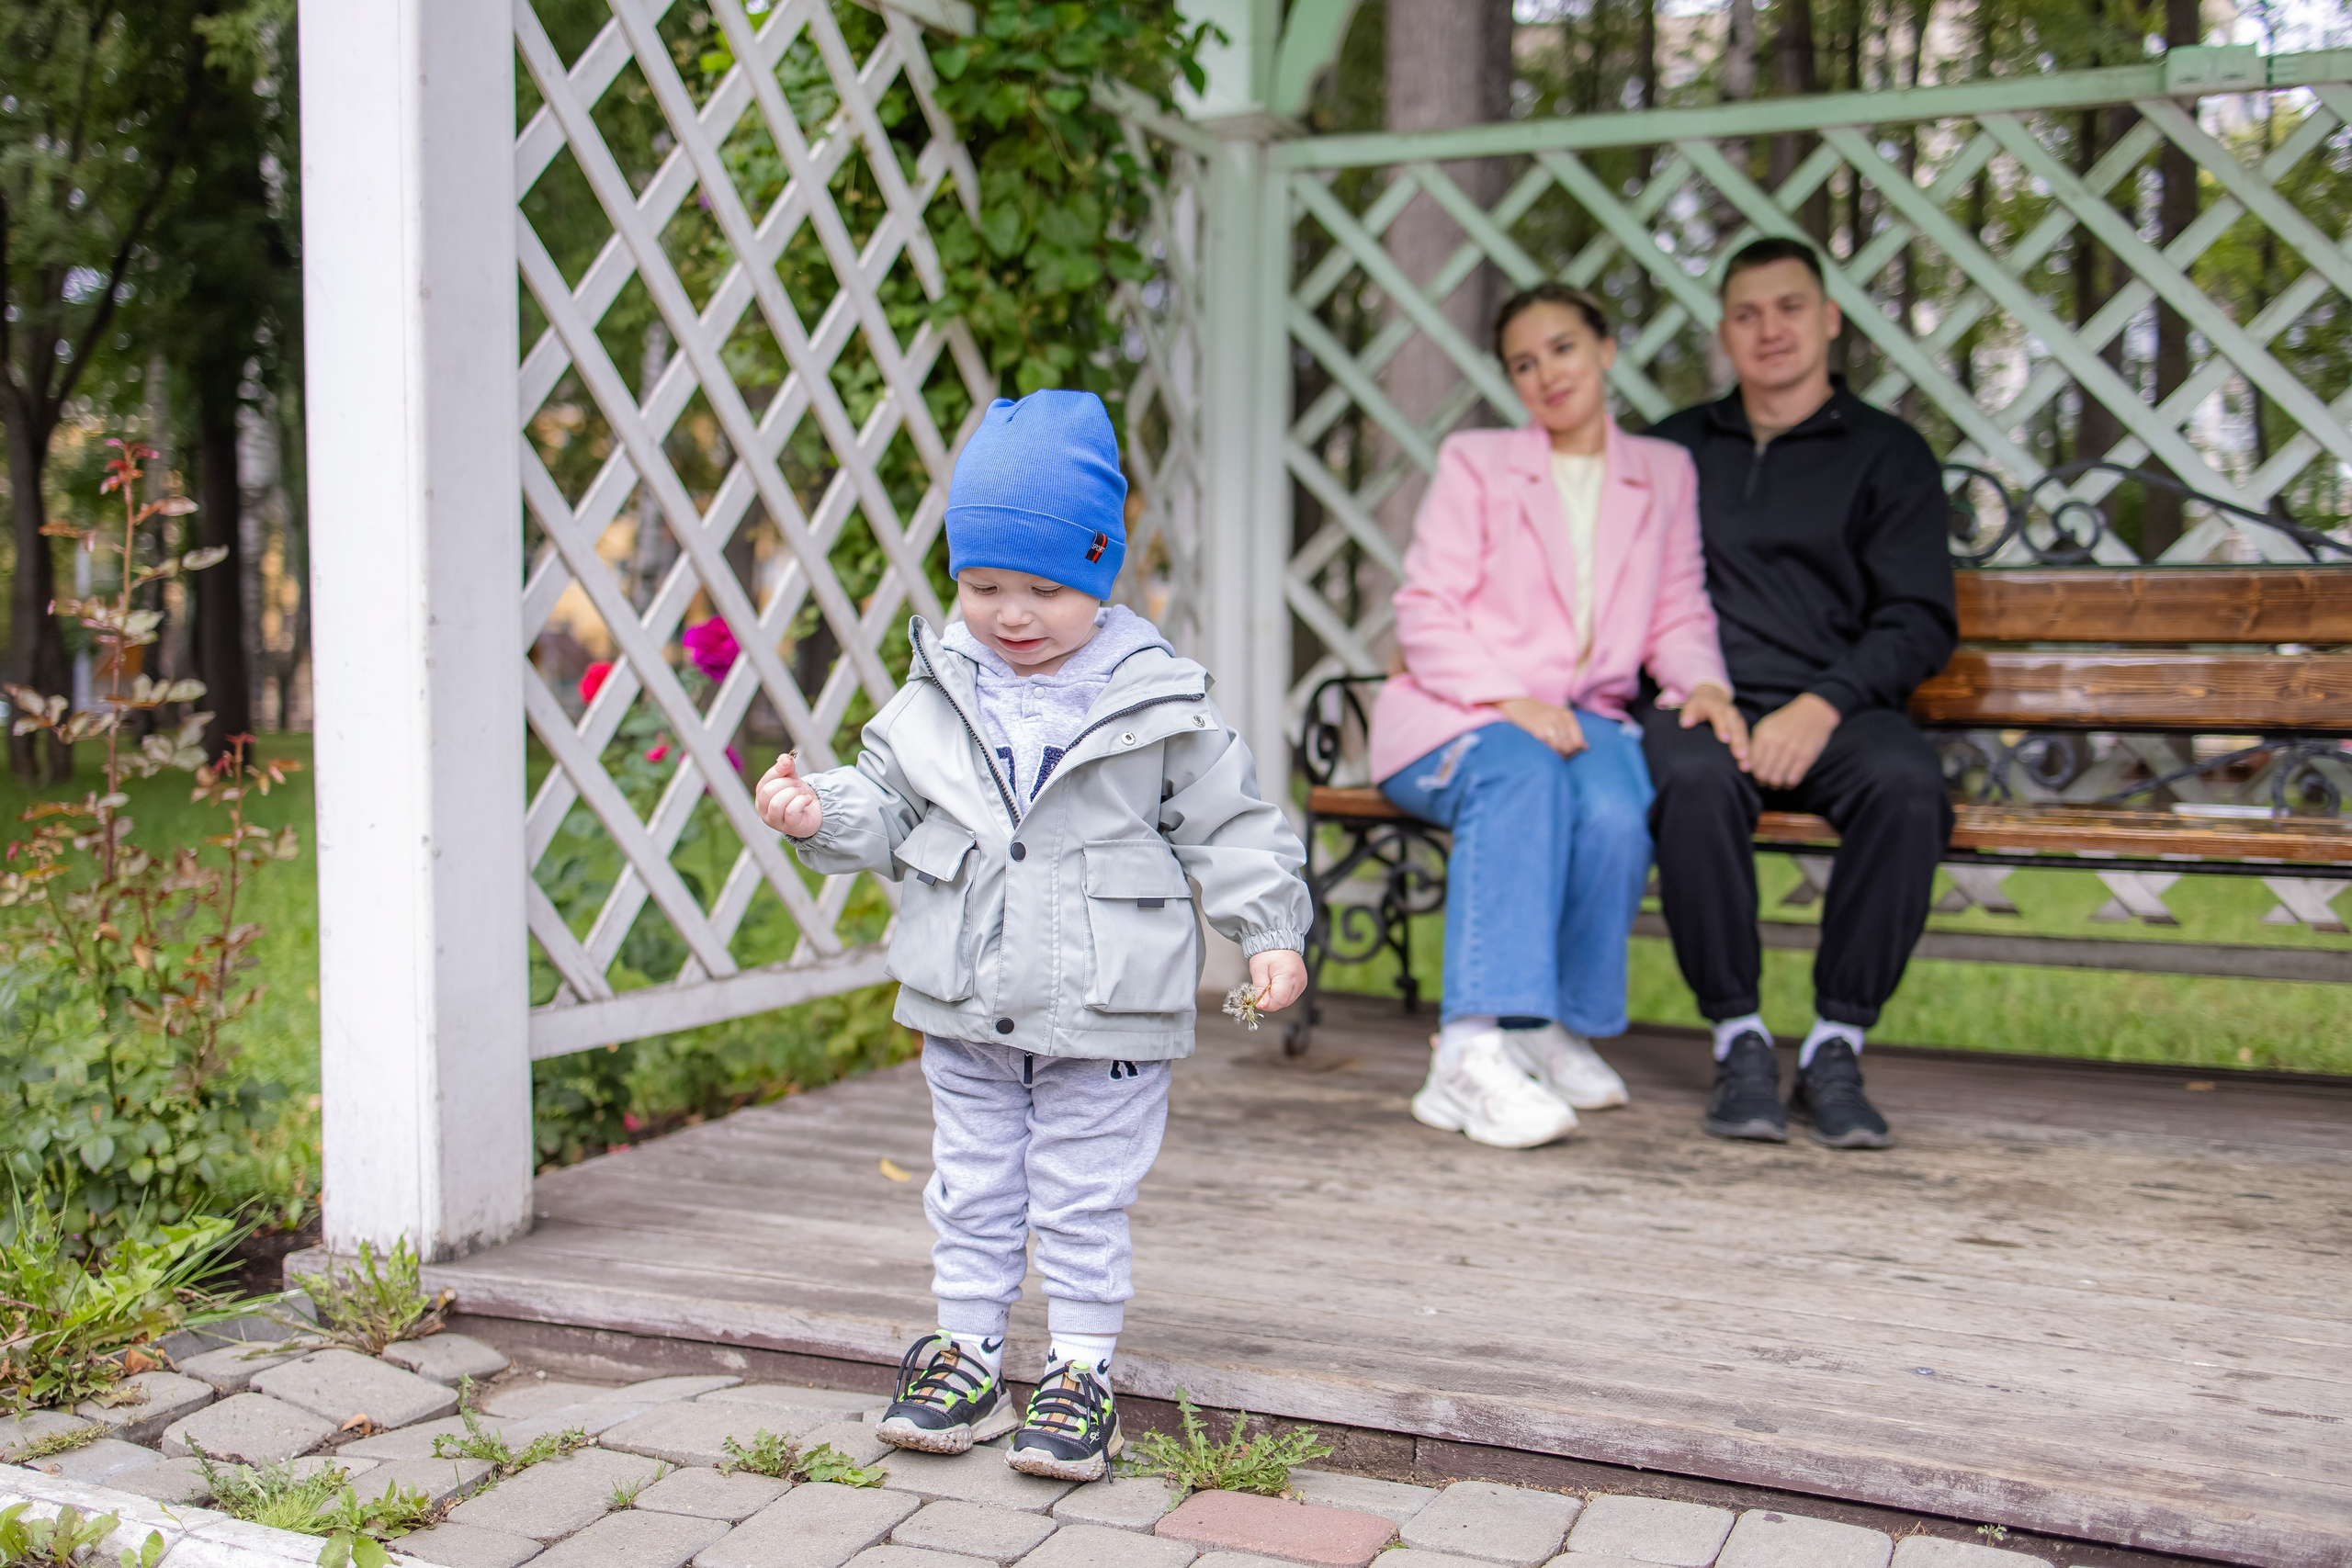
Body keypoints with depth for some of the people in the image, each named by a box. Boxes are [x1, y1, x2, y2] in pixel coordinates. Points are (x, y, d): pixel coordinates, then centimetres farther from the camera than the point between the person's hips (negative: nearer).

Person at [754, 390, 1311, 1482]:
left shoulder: (1159, 701, -7)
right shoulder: (939, 693, 1)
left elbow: (1229, 827, -1)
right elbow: (883, 808, 6)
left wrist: (1271, 934, -4)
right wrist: (819, 813, -13)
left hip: (1107, 1015, -3)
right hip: (965, 1013, 4)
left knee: (1085, 1205, 8)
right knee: (970, 1193, 16)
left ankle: (1082, 1372, 23)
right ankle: (967, 1359, 30)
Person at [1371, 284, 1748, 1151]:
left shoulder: (1665, 473, 19)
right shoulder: (1474, 461, 9)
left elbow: (1678, 614, 15)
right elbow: (1425, 614, 0)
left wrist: (1702, 682, -9)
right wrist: (1510, 698, -17)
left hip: (1583, 716, 2)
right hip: (1455, 713, -2)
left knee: (1618, 816, -33)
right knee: (1523, 776, -38)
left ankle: (1559, 1032, -14)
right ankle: (1474, 1052, -46)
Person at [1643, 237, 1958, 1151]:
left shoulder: (1887, 453, 13)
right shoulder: (1674, 449, 21)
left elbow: (1919, 623, 4)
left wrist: (1824, 704, -15)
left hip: (1835, 710, 0)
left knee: (1907, 783, -35)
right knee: (1696, 780, -36)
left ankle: (1836, 1051, -22)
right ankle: (1739, 1043, -22)